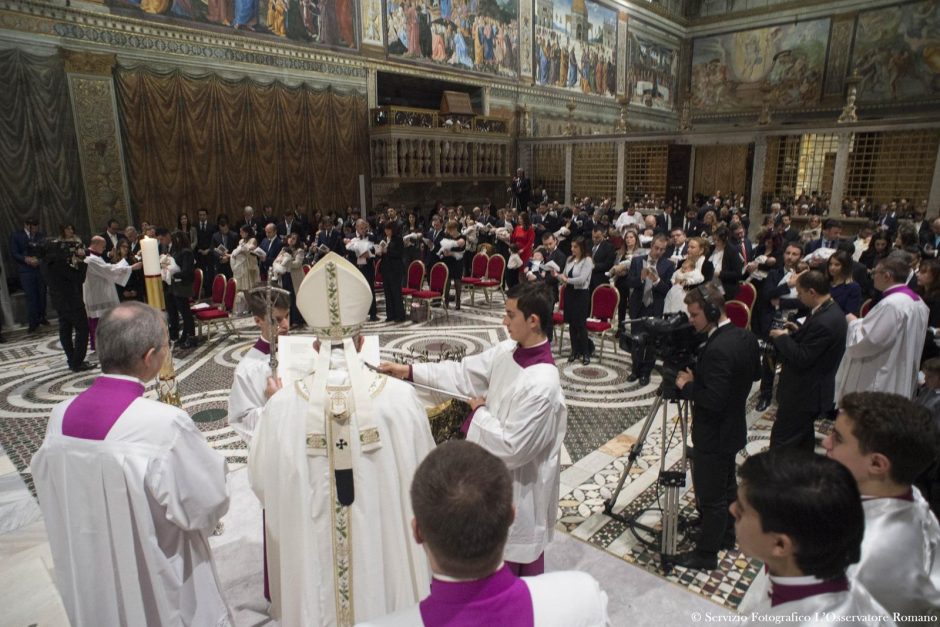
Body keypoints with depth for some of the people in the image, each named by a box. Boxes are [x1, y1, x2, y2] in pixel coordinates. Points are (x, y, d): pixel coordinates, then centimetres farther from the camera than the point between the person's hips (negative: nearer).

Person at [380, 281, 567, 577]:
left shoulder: (541, 385, -33)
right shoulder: (507, 350, -8)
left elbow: (512, 447, -30)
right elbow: (464, 372, 1)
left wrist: (480, 413, -16)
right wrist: (410, 370, -2)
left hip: (519, 487, -9)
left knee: (520, 561, 17)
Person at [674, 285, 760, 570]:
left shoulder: (717, 350, -30)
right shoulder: (746, 338, 0)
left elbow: (713, 400, -31)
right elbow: (754, 373, 14)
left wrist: (687, 386, -15)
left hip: (713, 436, -10)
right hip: (733, 428, 10)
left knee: (710, 496, 5)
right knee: (726, 487, 25)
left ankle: (706, 554, 20)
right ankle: (726, 535, 43)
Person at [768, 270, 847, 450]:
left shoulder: (824, 321, -28)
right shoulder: (830, 309, 4)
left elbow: (801, 358, -26)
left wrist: (782, 337, -14)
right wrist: (798, 331, 3)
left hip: (804, 393, -10)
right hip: (811, 388, 10)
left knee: (782, 441, -1)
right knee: (804, 437, 25)